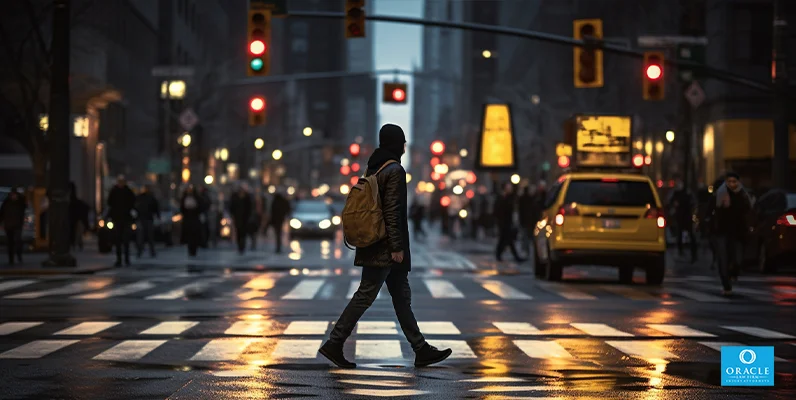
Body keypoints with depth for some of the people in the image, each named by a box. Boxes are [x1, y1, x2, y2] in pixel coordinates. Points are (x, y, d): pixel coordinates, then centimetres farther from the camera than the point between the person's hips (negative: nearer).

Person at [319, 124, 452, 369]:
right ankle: (334, 344, -5)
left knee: (402, 297, 10)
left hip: (374, 245, 10)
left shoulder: (373, 168, 13)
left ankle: (421, 350, 13)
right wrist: (396, 247, -19)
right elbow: (392, 211, -20)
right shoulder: (395, 171, -14)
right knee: (365, 295, -7)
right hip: (385, 247, -10)